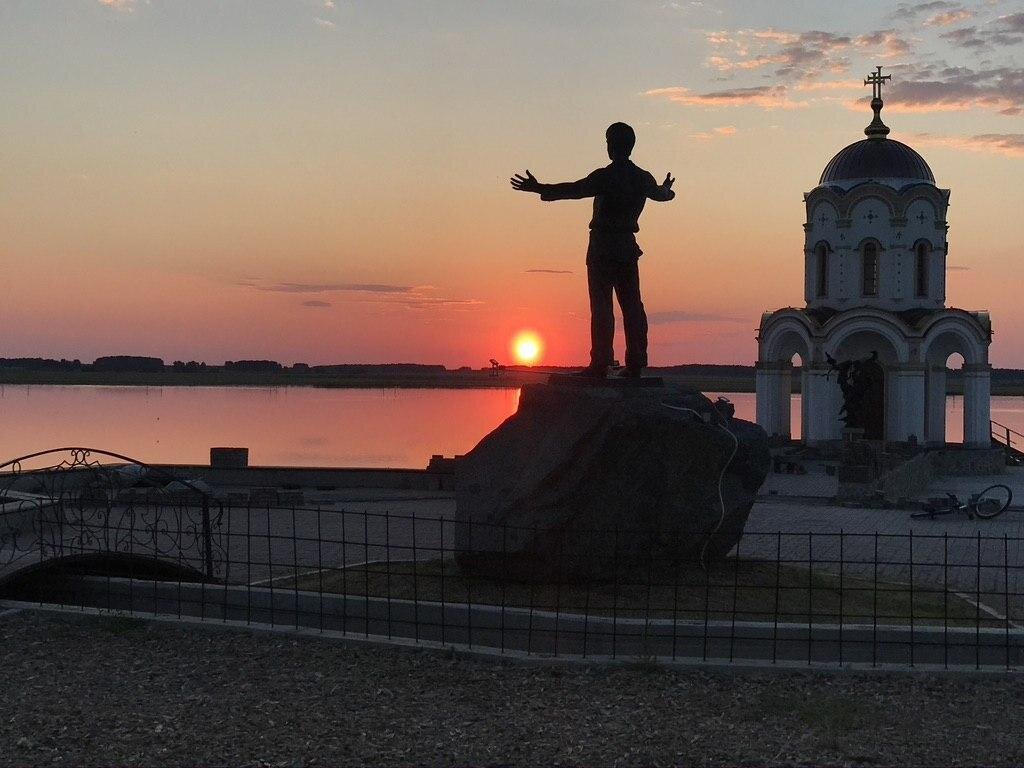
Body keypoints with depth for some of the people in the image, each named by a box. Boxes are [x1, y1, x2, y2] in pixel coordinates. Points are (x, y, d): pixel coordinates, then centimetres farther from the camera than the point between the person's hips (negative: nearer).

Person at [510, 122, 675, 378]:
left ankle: (600, 363, -10)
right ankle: (636, 364, 6)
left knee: (601, 305, -7)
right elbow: (660, 194, 31)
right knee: (632, 304, 7)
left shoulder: (605, 176, -10)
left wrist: (539, 189, -16)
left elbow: (574, 190, -19)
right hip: (628, 247, 6)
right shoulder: (644, 178, 10)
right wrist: (667, 190, 55)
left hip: (603, 247, -6)